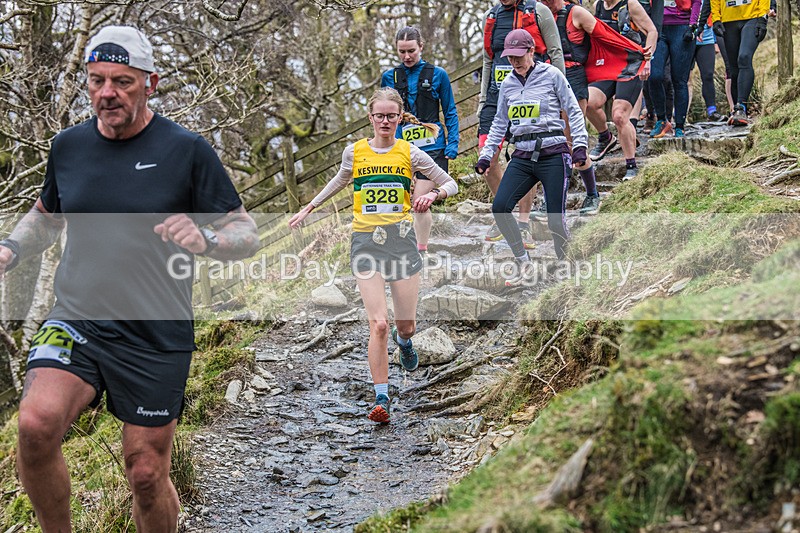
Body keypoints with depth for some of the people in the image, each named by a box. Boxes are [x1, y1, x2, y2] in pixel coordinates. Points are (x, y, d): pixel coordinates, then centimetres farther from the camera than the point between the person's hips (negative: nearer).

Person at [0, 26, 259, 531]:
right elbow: (46, 216, 25)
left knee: (147, 473, 4)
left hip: (157, 338, -2)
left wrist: (205, 238, -25)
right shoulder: (69, 145, 6)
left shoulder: (187, 150, -5)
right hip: (76, 321, 2)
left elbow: (247, 235, -3)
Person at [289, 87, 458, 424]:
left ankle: (403, 339, 46)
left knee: (407, 325, 6)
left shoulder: (410, 153, 2)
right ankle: (381, 399, -6)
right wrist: (308, 208, 31)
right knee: (378, 324, -13)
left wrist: (433, 194, -14)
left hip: (401, 238, 1)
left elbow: (451, 184, 7)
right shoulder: (354, 152, 5)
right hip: (366, 241, 0)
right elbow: (339, 182, 26)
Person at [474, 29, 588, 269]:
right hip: (522, 157, 4)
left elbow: (573, 111, 1)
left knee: (556, 219, -6)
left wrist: (580, 145, -8)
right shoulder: (507, 84, 12)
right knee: (500, 207, -14)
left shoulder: (551, 75, -1)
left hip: (553, 154, -4)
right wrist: (486, 154, 15)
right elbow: (499, 123, 20)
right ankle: (523, 262, 0)